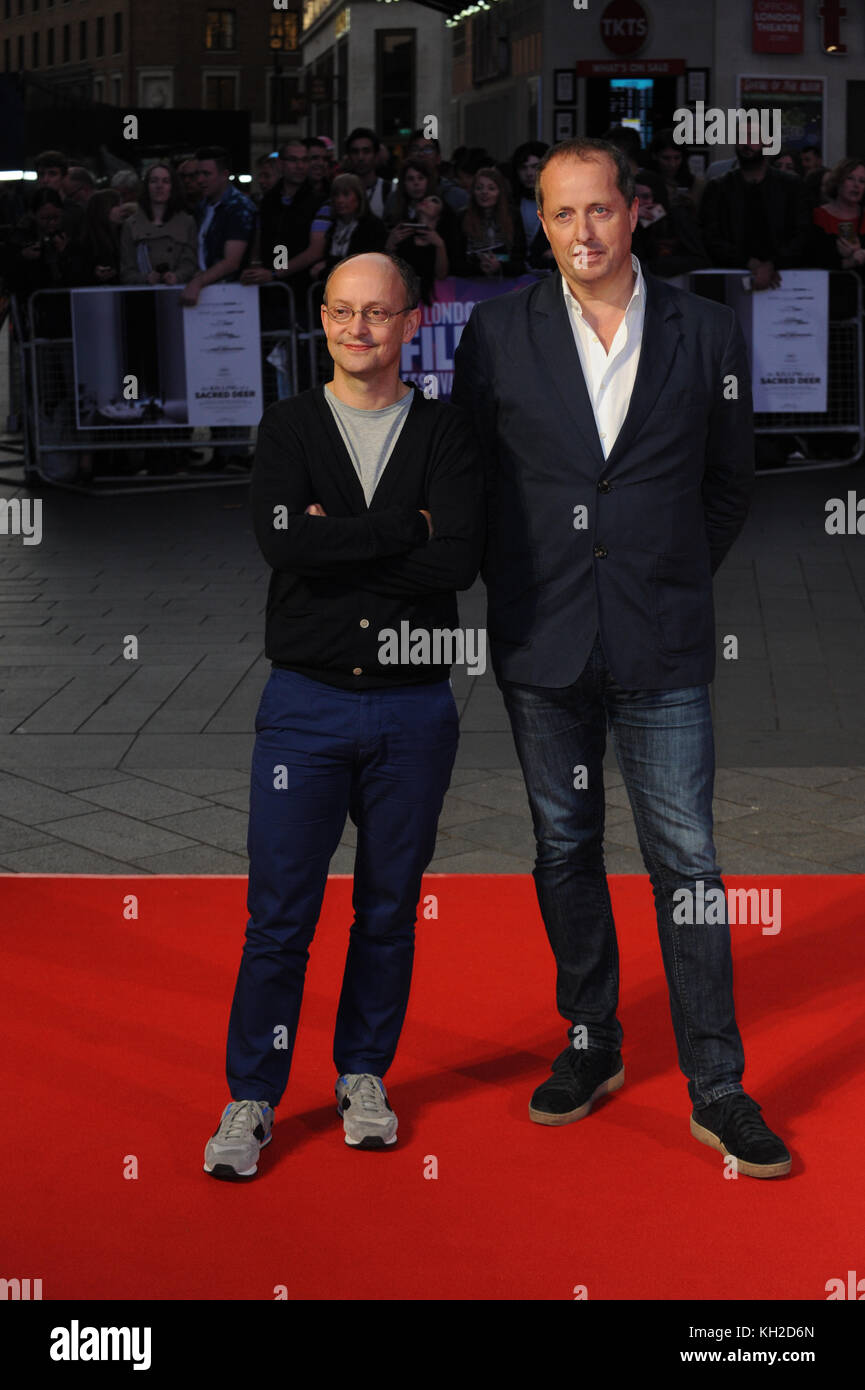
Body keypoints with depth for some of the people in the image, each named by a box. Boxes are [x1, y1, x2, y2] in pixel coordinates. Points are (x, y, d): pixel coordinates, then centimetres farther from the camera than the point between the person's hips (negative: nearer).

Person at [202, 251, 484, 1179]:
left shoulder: (444, 433, 3)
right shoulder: (288, 427, 3)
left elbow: (461, 557, -14)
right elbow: (281, 542, -15)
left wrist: (337, 542, -14)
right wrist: (405, 526, -14)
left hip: (414, 707, 1)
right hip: (305, 702, -1)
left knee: (390, 907, 11)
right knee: (278, 913, 0)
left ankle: (364, 1075, 27)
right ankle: (251, 1099, 12)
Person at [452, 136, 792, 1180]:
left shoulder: (707, 332, 2)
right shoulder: (497, 332, 2)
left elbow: (730, 480, 12)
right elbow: (470, 471, 11)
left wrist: (673, 579, 8)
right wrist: (518, 590, 8)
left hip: (663, 646, -1)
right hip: (541, 644, 1)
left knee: (685, 861, 0)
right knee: (565, 849, 11)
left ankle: (716, 1088, 8)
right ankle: (591, 1046, 27)